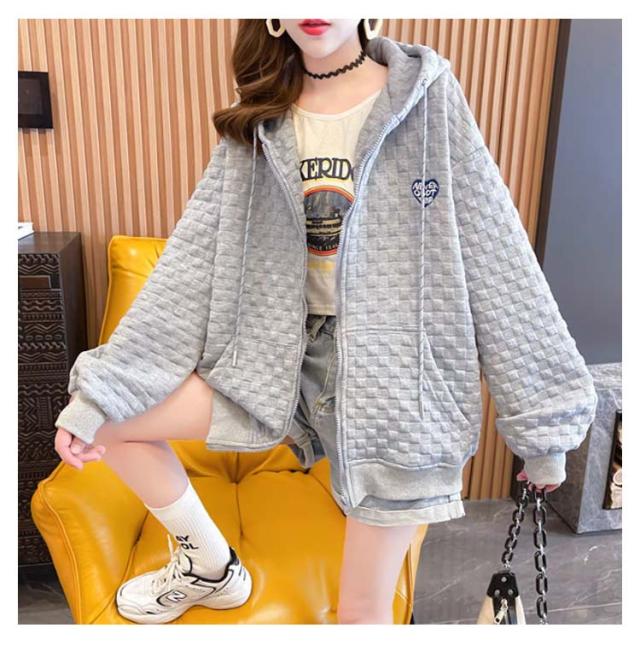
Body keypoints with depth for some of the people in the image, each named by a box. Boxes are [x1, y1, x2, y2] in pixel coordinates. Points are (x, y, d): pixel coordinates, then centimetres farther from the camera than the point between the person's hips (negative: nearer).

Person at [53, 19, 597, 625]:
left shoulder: (427, 98, -5)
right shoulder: (257, 120, 4)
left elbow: (495, 259, -7)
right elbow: (194, 258, -2)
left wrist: (539, 419, -6)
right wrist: (98, 394, -7)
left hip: (393, 365, -3)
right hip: (289, 351, 4)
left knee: (363, 608, 3)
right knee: (109, 417, 1)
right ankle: (209, 566, 24)